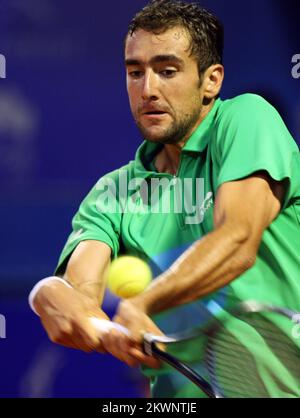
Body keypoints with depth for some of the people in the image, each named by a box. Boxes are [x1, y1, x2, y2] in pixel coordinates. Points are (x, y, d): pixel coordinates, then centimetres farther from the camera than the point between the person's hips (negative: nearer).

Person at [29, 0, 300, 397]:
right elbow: (82, 284, -3)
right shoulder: (112, 192, 13)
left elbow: (237, 243, -15)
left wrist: (135, 307, -26)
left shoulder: (246, 118, 0)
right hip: (177, 390, 5)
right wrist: (52, 295, -27)